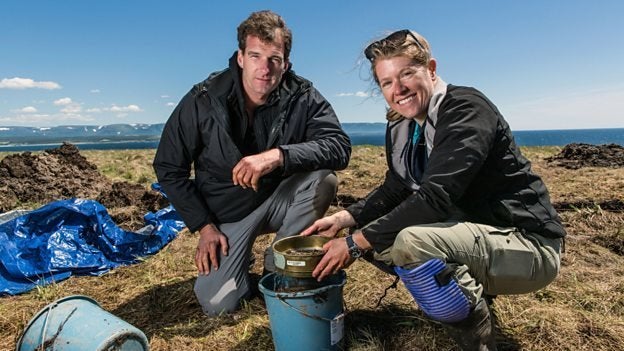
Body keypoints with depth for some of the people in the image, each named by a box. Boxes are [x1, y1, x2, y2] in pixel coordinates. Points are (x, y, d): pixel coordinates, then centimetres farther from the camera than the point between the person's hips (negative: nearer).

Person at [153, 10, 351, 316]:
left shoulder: (302, 97, -14)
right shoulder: (204, 100, -15)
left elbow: (339, 146, -27)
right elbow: (168, 168, -6)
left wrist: (279, 155, -42)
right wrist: (204, 226, -10)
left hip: (279, 199, 2)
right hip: (228, 214, -1)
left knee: (323, 179, -28)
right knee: (217, 304, -15)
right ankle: (241, 262, 22)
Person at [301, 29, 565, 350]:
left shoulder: (466, 108, -20)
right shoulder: (400, 128, 4)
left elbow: (435, 196, -30)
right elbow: (395, 190, 11)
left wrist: (356, 242, -26)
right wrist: (343, 219, -5)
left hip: (527, 243, -8)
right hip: (470, 236, 9)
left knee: (411, 242, -33)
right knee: (374, 236, 7)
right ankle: (473, 291, 14)